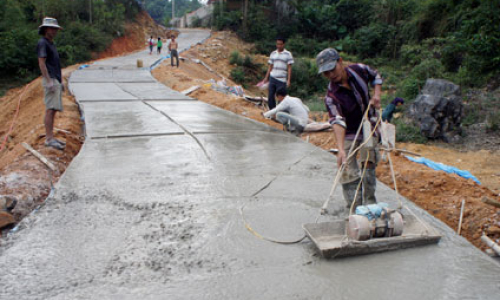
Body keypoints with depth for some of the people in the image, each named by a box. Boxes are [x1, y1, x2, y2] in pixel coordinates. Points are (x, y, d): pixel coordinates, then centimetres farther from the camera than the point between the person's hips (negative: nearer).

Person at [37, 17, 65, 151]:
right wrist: (49, 81, -21)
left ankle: (51, 137, 12)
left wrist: (60, 82, 22)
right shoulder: (42, 43, -6)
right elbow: (41, 63, -14)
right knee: (50, 109, -12)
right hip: (50, 80, -9)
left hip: (56, 80, 9)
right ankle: (49, 138, -12)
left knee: (53, 110, 8)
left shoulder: (51, 44, 22)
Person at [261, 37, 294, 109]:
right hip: (272, 78, 4)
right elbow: (270, 67, 15)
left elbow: (289, 68, -3)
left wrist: (289, 80, -11)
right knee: (270, 96, 4)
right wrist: (266, 78, 10)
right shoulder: (273, 53, 12)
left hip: (281, 80, -4)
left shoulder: (288, 54, 0)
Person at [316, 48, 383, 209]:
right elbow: (337, 121, -35)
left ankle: (369, 204, 15)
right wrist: (340, 149, -46)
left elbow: (376, 76, 11)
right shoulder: (331, 96, -23)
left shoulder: (359, 70, -12)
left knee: (368, 164, 0)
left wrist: (376, 95, -7)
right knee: (347, 170, -5)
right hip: (348, 134, -2)